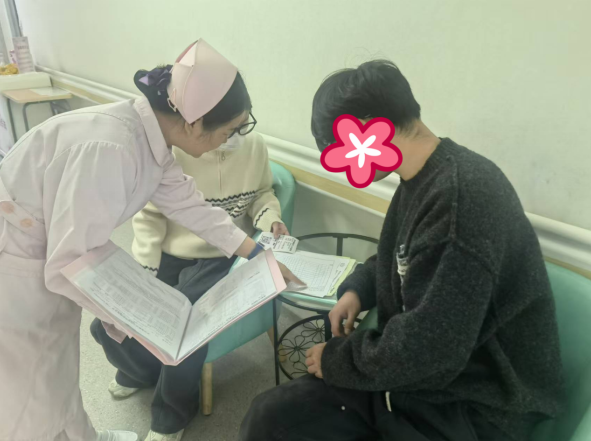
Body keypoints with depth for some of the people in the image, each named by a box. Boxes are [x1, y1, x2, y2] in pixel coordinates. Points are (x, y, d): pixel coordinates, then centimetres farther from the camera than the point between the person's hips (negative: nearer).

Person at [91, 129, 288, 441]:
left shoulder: (254, 146, -6)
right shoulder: (171, 149, -16)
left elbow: (262, 193, 11)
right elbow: (148, 217, -9)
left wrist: (270, 219, -11)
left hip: (221, 259, -1)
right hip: (167, 254, 1)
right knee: (107, 326, -6)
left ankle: (172, 414, 10)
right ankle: (141, 370, 32)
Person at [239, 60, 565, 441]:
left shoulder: (461, 197, -28)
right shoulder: (425, 178, 2)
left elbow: (422, 351, -28)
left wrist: (334, 358, -12)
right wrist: (357, 289, 2)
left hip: (472, 408, -7)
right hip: (418, 368, 8)